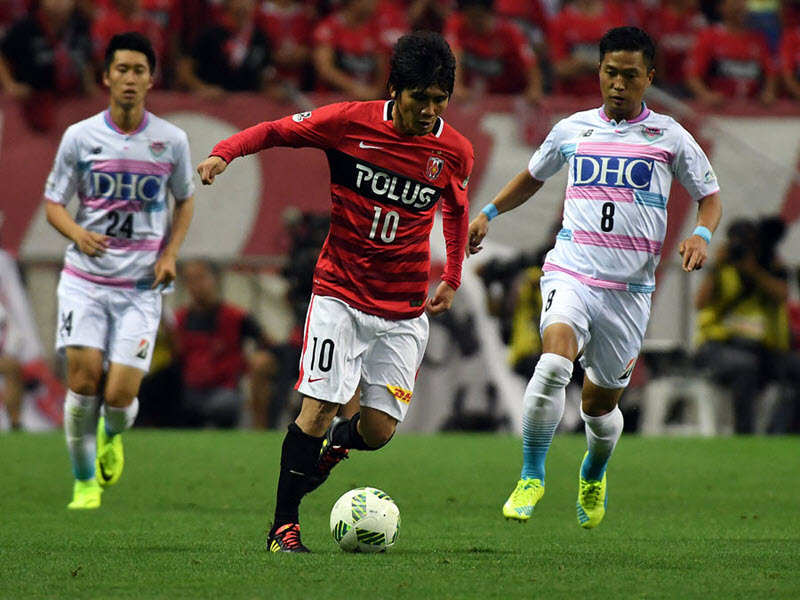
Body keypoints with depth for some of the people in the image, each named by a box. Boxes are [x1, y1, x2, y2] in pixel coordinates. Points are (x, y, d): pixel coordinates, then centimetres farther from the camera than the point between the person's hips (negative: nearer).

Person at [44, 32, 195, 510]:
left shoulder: (172, 140, 2)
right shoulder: (80, 137, 0)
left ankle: (112, 437, 29)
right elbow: (53, 203, 7)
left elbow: (185, 201, 17)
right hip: (85, 278, 0)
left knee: (120, 396, -9)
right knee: (83, 378, -14)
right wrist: (77, 233, -15)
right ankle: (85, 483, 6)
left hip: (141, 287, 0)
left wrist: (170, 254, 1)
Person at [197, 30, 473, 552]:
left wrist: (452, 279, 17)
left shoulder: (455, 151, -2)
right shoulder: (351, 123, -10)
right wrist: (224, 152, -15)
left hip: (404, 311, 2)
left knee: (378, 431, -3)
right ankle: (284, 526, 0)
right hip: (340, 295, -2)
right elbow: (277, 130, 1)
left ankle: (331, 445, 33)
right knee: (319, 406, -13)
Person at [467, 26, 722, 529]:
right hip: (571, 275, 0)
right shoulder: (572, 130, 8)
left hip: (630, 289, 0)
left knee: (602, 401, 9)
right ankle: (531, 477, -14)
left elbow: (710, 197, 10)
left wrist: (701, 235, -10)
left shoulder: (669, 137, 3)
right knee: (554, 364, -28)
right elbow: (534, 176, 27)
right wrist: (488, 213, 17)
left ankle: (594, 476, 42)